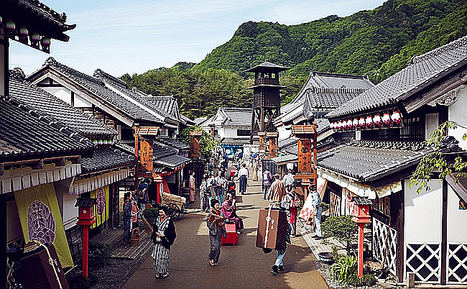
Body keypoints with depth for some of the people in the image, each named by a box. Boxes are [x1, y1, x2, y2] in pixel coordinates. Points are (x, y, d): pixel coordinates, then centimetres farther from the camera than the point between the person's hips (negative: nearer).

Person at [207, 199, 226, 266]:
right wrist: (214, 221, -22)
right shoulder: (210, 214, -7)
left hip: (219, 232, 4)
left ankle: (216, 260, 20)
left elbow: (223, 223, 16)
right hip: (213, 232, -4)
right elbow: (209, 226, -8)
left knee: (218, 247, 6)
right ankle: (211, 259, 9)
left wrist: (224, 232, 10)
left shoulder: (221, 213, 7)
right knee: (213, 247, -12)